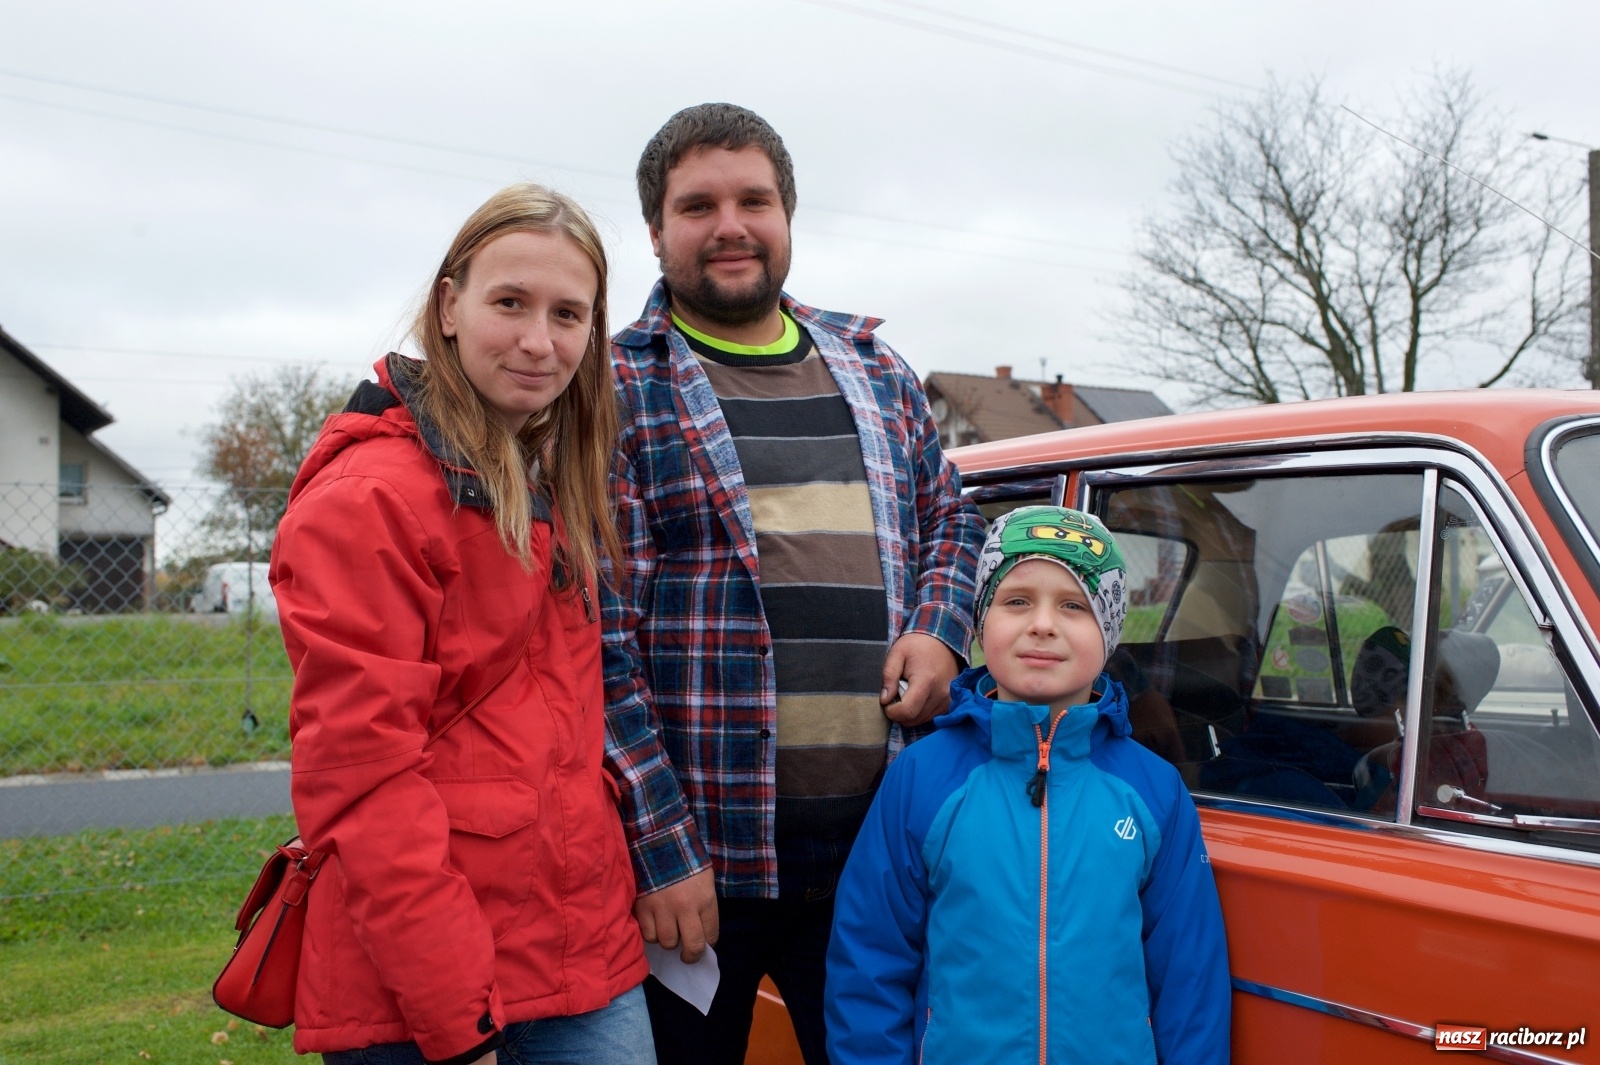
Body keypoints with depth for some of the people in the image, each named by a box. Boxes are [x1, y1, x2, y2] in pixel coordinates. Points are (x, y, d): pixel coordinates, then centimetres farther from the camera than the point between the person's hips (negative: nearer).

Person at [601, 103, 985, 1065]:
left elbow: (952, 517, 24)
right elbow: (597, 638, -11)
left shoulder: (876, 370, 12)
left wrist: (939, 630, 2)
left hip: (871, 847, 5)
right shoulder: (618, 393, -5)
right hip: (689, 864, -4)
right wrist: (662, 849, -15)